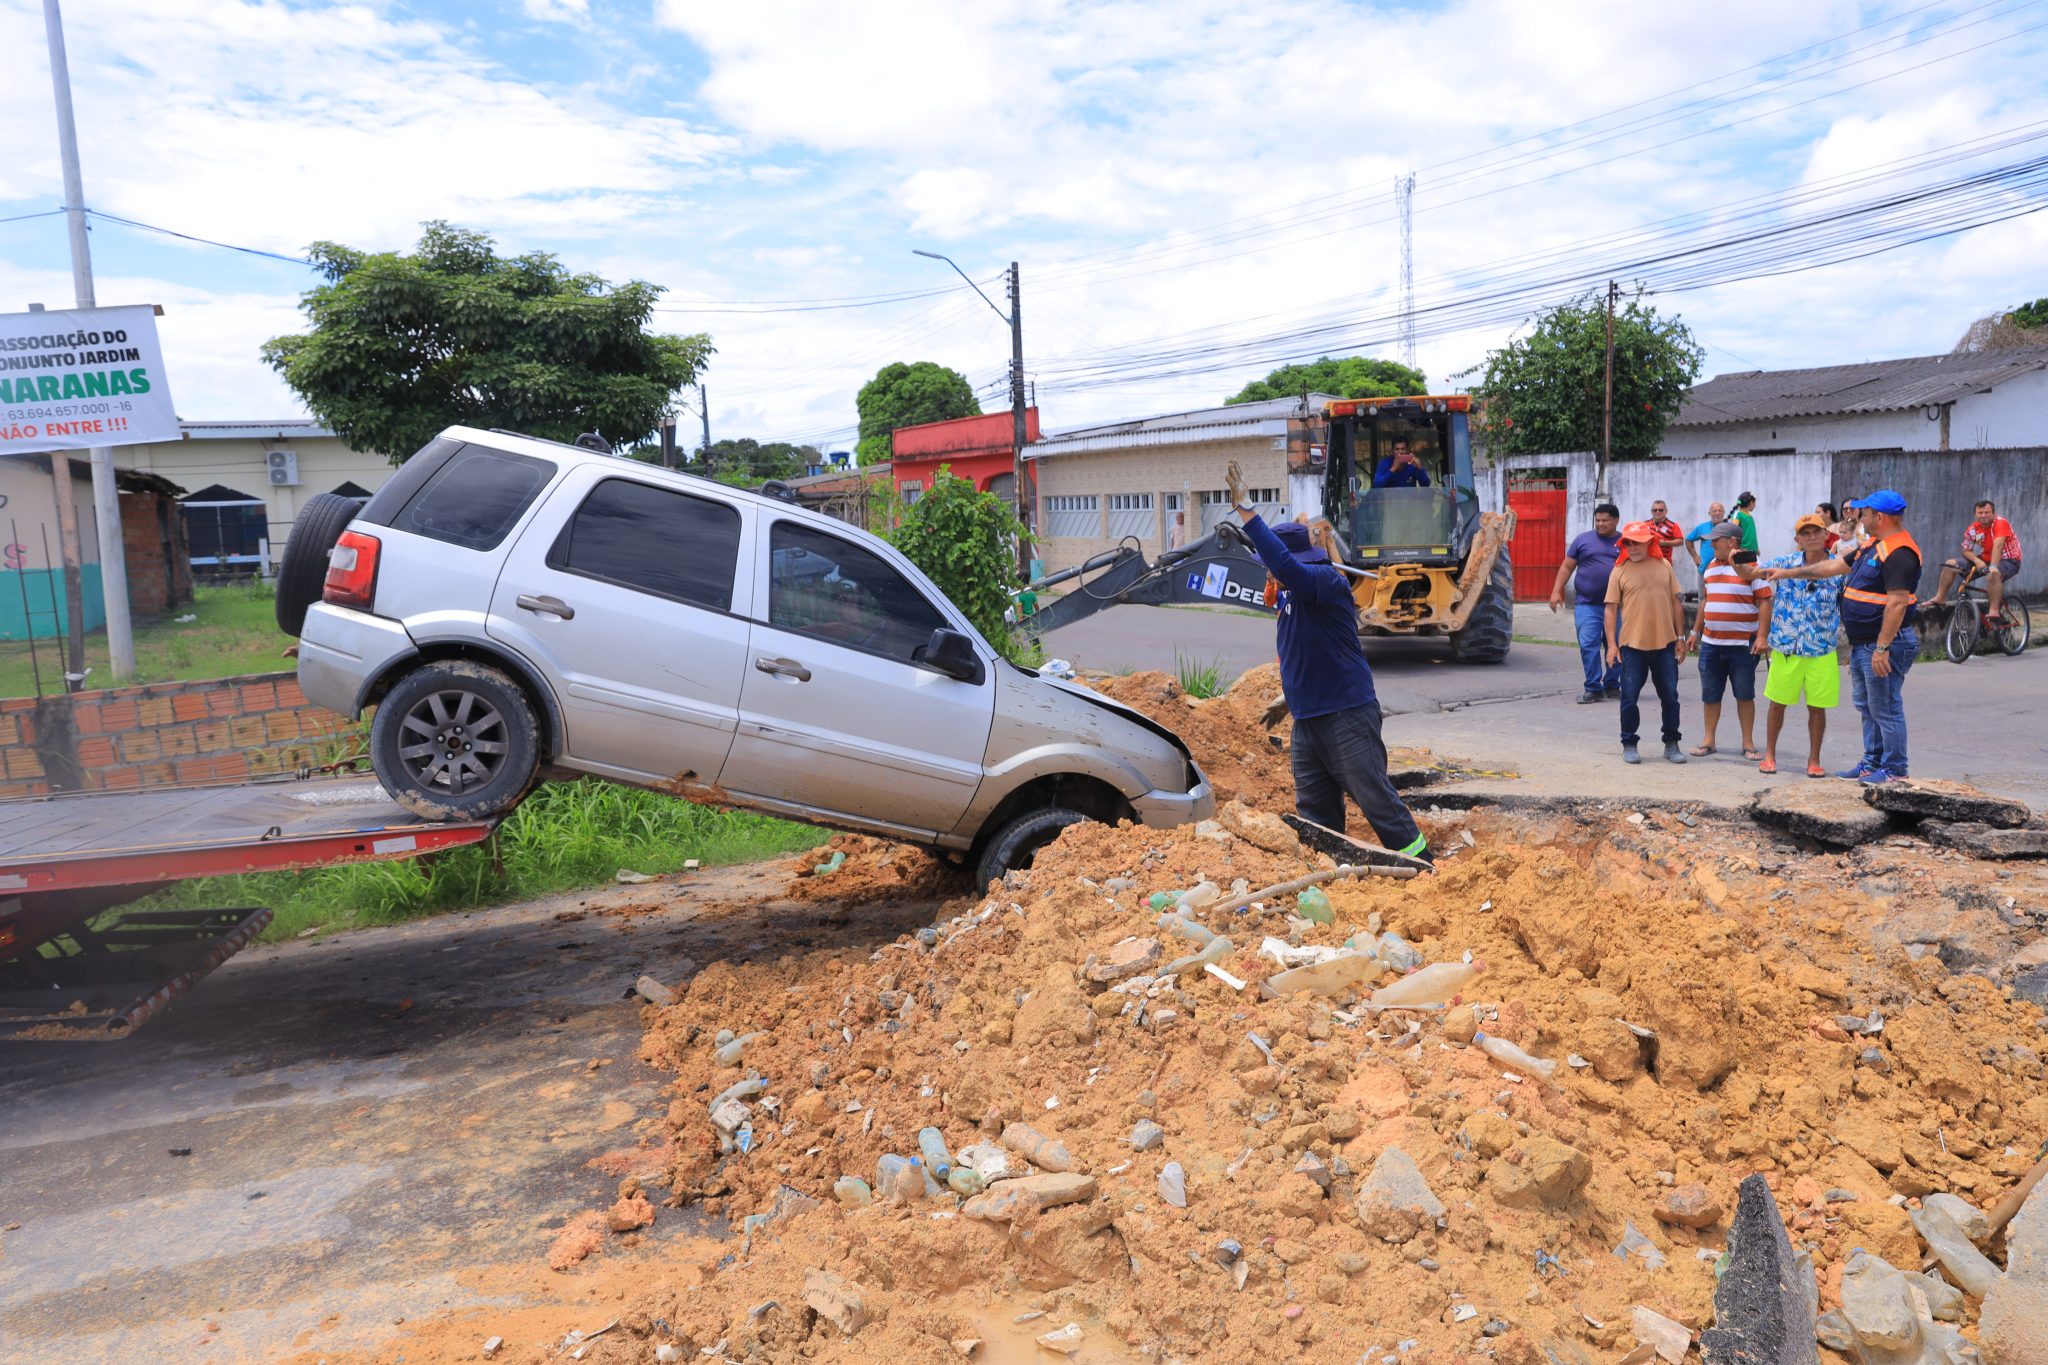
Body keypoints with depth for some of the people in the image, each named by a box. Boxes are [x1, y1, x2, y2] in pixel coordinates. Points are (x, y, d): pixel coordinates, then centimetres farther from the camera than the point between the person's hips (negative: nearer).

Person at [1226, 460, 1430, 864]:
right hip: (1308, 720, 9)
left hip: (1346, 714, -9)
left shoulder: (1326, 580, -16)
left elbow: (1282, 563, -34)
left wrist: (1244, 509, -34)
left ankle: (1420, 865, 7)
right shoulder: (1294, 594, 11)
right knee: (1315, 809, 11)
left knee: (1376, 797, -4)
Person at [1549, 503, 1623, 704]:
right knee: (1588, 645, -8)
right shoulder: (1583, 539, 6)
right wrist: (1556, 591, -1)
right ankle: (1593, 688, -2)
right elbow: (1567, 566, 7)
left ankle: (1612, 686, 22)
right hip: (1588, 605, -1)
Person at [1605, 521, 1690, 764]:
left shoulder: (1664, 566, 6)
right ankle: (1629, 744, 15)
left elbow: (1676, 602, 10)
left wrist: (1680, 637, 7)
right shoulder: (1620, 570, -1)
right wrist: (1611, 644, -9)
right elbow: (1611, 609, -3)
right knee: (1629, 697, 2)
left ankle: (1671, 744, 21)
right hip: (1632, 644, -2)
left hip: (1665, 644, 2)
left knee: (1670, 697, 9)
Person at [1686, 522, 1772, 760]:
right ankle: (1708, 740, 16)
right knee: (1710, 694, 8)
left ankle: (1748, 743, 10)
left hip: (1743, 644, -5)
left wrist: (1762, 636, -18)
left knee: (1744, 694, 3)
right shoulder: (1710, 567, 13)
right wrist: (1696, 632, 20)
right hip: (1711, 643, 5)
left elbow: (1764, 603, -11)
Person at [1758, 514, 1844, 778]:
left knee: (1817, 707, 7)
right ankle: (1769, 754, 25)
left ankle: (1814, 760, 21)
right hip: (1785, 649, 0)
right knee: (1777, 704, 10)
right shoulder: (1785, 563, -2)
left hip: (1822, 652, 0)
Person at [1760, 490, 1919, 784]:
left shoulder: (1899, 553, -19)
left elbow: (1897, 603, -24)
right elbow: (1835, 566, 25)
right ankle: (1872, 762, 26)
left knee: (1885, 708, -3)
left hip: (1883, 644, -11)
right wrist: (1787, 573, 28)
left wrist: (1882, 647, -26)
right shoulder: (1873, 546, 14)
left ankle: (1894, 769, 5)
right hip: (1862, 643, 11)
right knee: (1866, 705, 17)